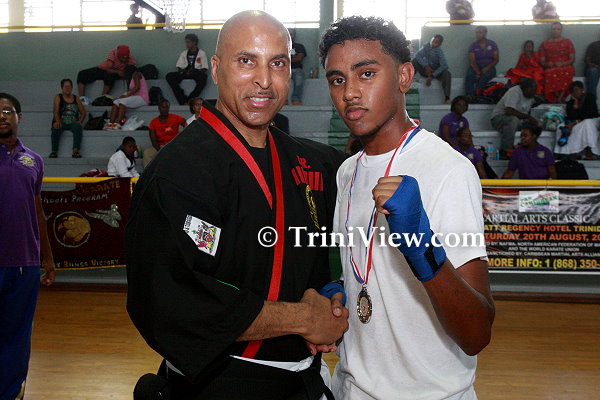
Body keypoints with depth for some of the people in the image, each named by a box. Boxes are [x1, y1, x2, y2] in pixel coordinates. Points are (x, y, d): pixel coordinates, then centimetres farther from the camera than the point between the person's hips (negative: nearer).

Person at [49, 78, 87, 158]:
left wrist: (79, 121, -8)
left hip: (73, 123, 1)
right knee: (56, 128, -34)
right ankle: (54, 151, -30)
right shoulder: (58, 97, 11)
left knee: (78, 127, -33)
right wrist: (58, 121, -22)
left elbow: (84, 112, 12)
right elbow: (55, 111, -3)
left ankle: (76, 151, -39)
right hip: (61, 123, -1)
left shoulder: (76, 99, 16)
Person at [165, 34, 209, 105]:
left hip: (197, 73, -4)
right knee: (169, 76, -24)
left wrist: (194, 71, -15)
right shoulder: (184, 53, 23)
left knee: (202, 77, -40)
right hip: (184, 73, 4)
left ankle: (190, 100, -36)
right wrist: (181, 70, -7)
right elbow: (179, 66, 18)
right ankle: (183, 101, -32)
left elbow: (204, 68, 3)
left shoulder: (201, 53, 12)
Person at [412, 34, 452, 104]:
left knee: (447, 74, -32)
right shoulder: (426, 46, -6)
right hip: (426, 70, 2)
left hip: (436, 71, -2)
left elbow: (444, 65, -26)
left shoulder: (439, 51, -16)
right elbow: (417, 55, -15)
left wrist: (432, 76, -32)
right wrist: (426, 66, -27)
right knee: (414, 60, -21)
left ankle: (447, 98, -37)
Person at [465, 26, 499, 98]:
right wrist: (478, 72, -22)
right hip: (476, 67, 1)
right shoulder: (473, 45, 6)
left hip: (489, 67, -1)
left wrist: (487, 68, -14)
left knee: (485, 76, -35)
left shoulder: (492, 44, 6)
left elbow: (496, 59, 3)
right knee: (469, 75, -32)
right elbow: (472, 61, -4)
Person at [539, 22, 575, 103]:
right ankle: (560, 99, -38)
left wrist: (563, 64, -9)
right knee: (551, 73, -39)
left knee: (568, 71, -38)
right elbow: (542, 61, 14)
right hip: (550, 68, 0)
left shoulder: (567, 42, 18)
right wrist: (548, 64, -9)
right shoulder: (544, 43, 19)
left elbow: (572, 59, 11)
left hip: (566, 67, 0)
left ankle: (559, 98, -39)